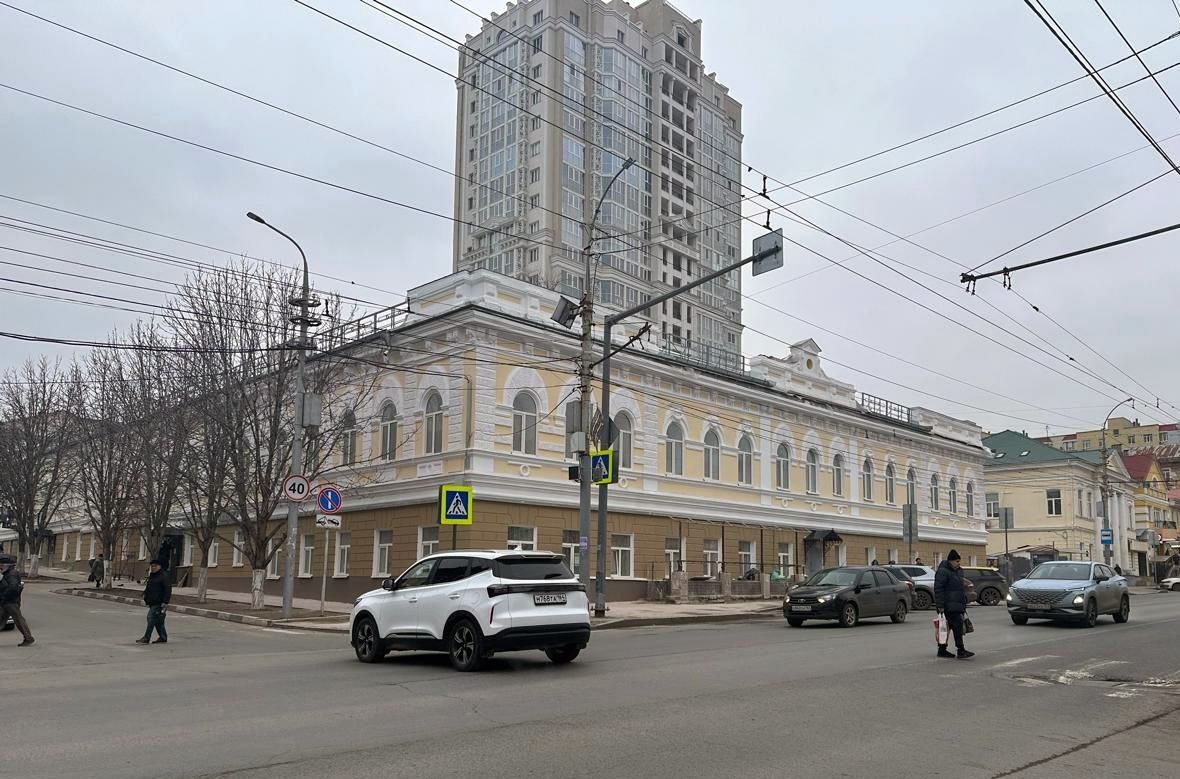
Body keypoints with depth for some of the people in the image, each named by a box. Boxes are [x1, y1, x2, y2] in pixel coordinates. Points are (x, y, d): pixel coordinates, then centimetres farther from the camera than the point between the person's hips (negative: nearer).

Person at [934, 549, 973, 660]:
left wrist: (964, 604, 25)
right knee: (957, 625, -15)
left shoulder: (958, 571, 18)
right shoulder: (942, 572, -12)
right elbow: (938, 589, -17)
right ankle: (961, 651, -16)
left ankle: (942, 650, 16)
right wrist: (940, 606, -22)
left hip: (957, 605, 9)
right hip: (948, 606, -9)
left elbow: (961, 587, 28)